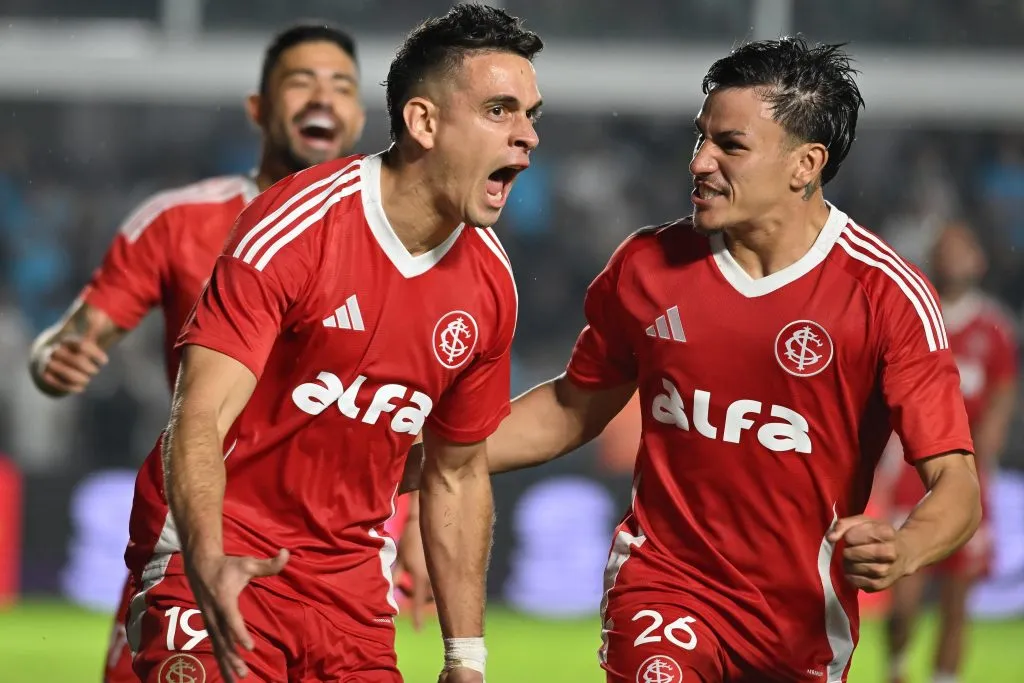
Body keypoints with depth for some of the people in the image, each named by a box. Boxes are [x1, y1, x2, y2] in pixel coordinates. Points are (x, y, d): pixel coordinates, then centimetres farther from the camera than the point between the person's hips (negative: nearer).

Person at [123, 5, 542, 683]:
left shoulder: (490, 284, 2)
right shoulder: (295, 226, -17)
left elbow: (458, 476, 14)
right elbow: (200, 421, -24)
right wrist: (207, 564, -41)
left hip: (353, 581, 6)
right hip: (217, 563, -6)